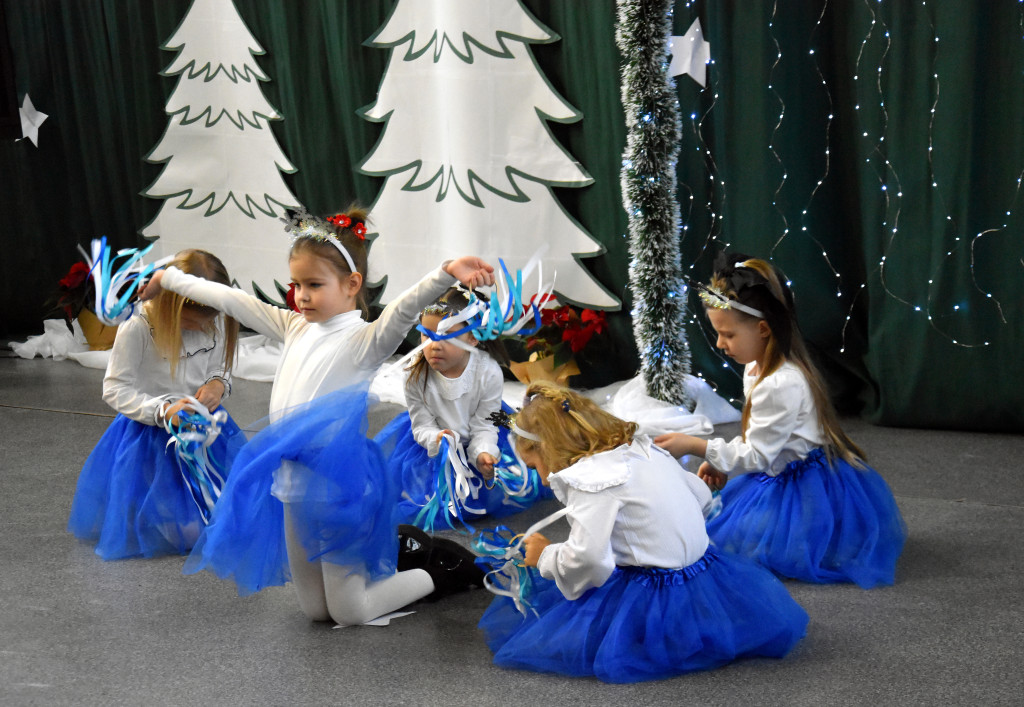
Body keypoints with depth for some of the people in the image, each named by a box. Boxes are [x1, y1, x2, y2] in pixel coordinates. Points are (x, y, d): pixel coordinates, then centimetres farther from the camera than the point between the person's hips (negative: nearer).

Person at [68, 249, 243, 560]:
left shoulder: (215, 324, -7)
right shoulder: (138, 328, -23)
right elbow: (115, 389, -18)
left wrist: (218, 384, -16)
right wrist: (163, 411, -30)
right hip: (152, 435, -5)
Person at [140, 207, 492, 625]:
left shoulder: (364, 339, -12)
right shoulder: (296, 328, 8)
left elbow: (405, 309, -31)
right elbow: (231, 301, 15)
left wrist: (447, 274, -50)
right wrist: (169, 278, 24)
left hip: (339, 480, -7)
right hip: (294, 481, 7)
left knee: (349, 613, 1)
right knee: (315, 610, 16)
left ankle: (445, 572, 22)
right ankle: (385, 546, 37)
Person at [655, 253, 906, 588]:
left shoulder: (780, 386, -29)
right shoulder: (758, 368, 4)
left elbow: (755, 455, -23)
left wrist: (694, 445, -21)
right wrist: (721, 462, 5)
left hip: (805, 491, -11)